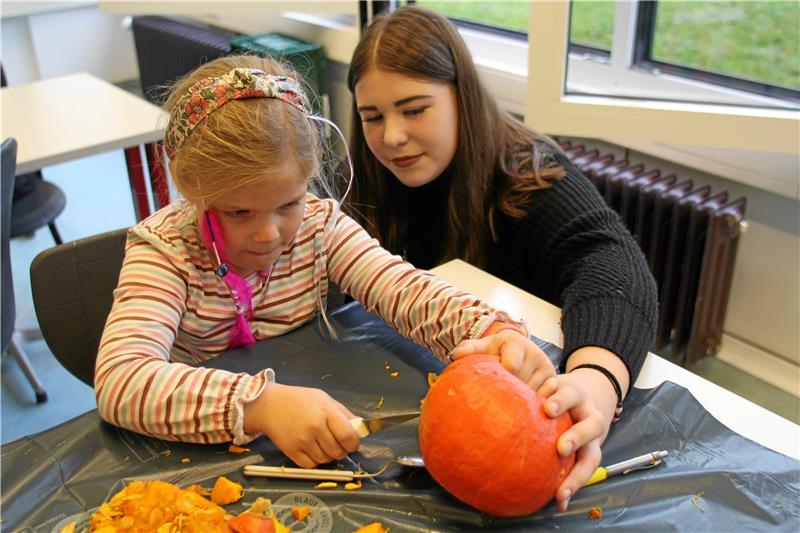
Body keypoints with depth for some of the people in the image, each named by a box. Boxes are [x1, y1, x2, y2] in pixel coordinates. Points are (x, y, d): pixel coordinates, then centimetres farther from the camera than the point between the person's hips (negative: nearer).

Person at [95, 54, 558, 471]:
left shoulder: (320, 224, -8)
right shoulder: (164, 249, -18)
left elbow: (402, 288, -17)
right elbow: (119, 379, -31)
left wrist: (493, 333, -38)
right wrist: (262, 404, -45)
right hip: (198, 448, -2)